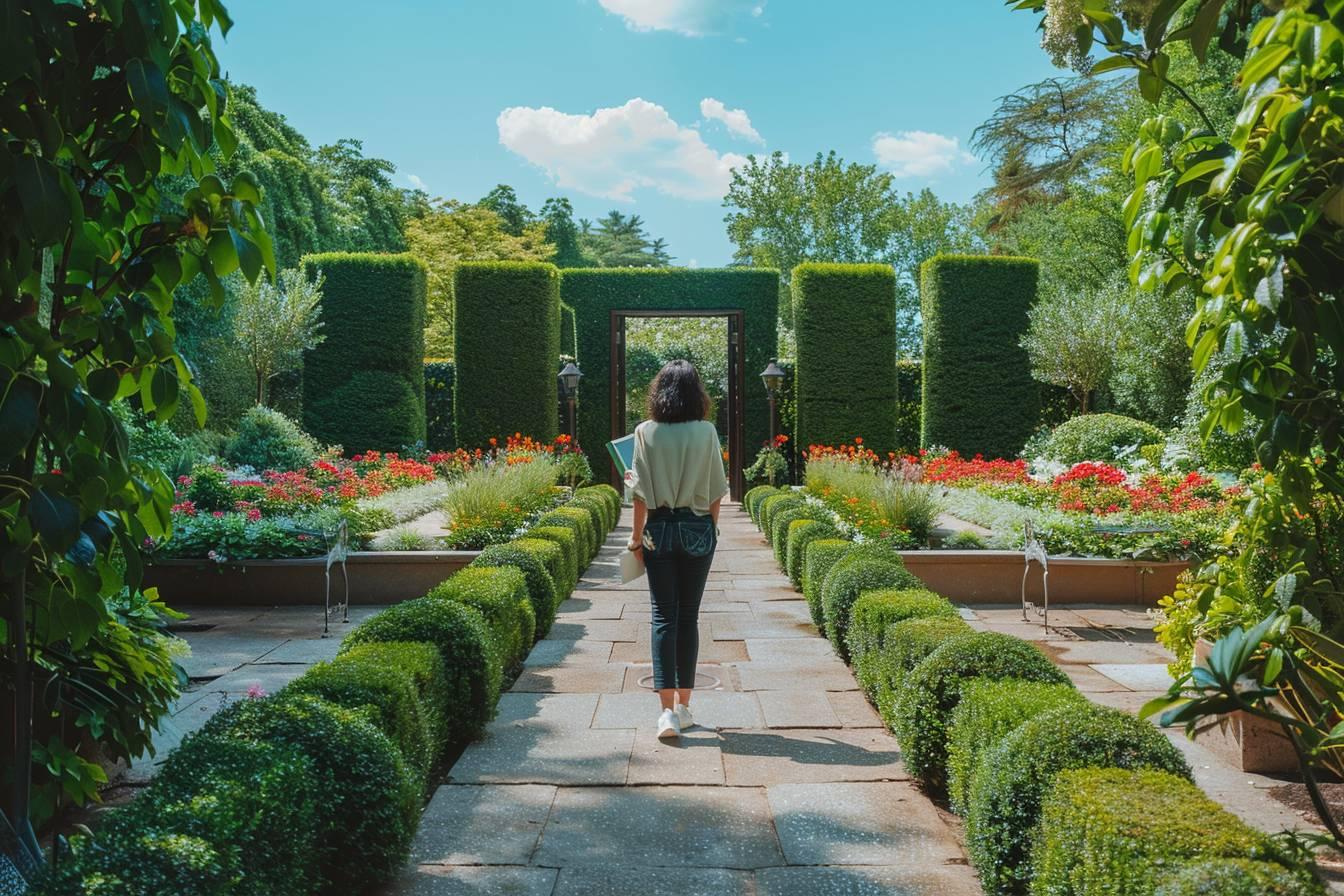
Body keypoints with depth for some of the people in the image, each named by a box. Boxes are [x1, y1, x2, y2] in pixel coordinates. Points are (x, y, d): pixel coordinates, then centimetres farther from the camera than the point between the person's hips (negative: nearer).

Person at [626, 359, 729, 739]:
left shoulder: (646, 432, -5)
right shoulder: (706, 432, -4)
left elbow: (641, 491, -4)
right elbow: (716, 490, 0)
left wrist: (636, 536, 4)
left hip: (659, 529, 0)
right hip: (698, 530, 1)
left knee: (663, 616, 2)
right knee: (688, 616, 10)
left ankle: (667, 709, -6)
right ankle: (683, 705, 18)